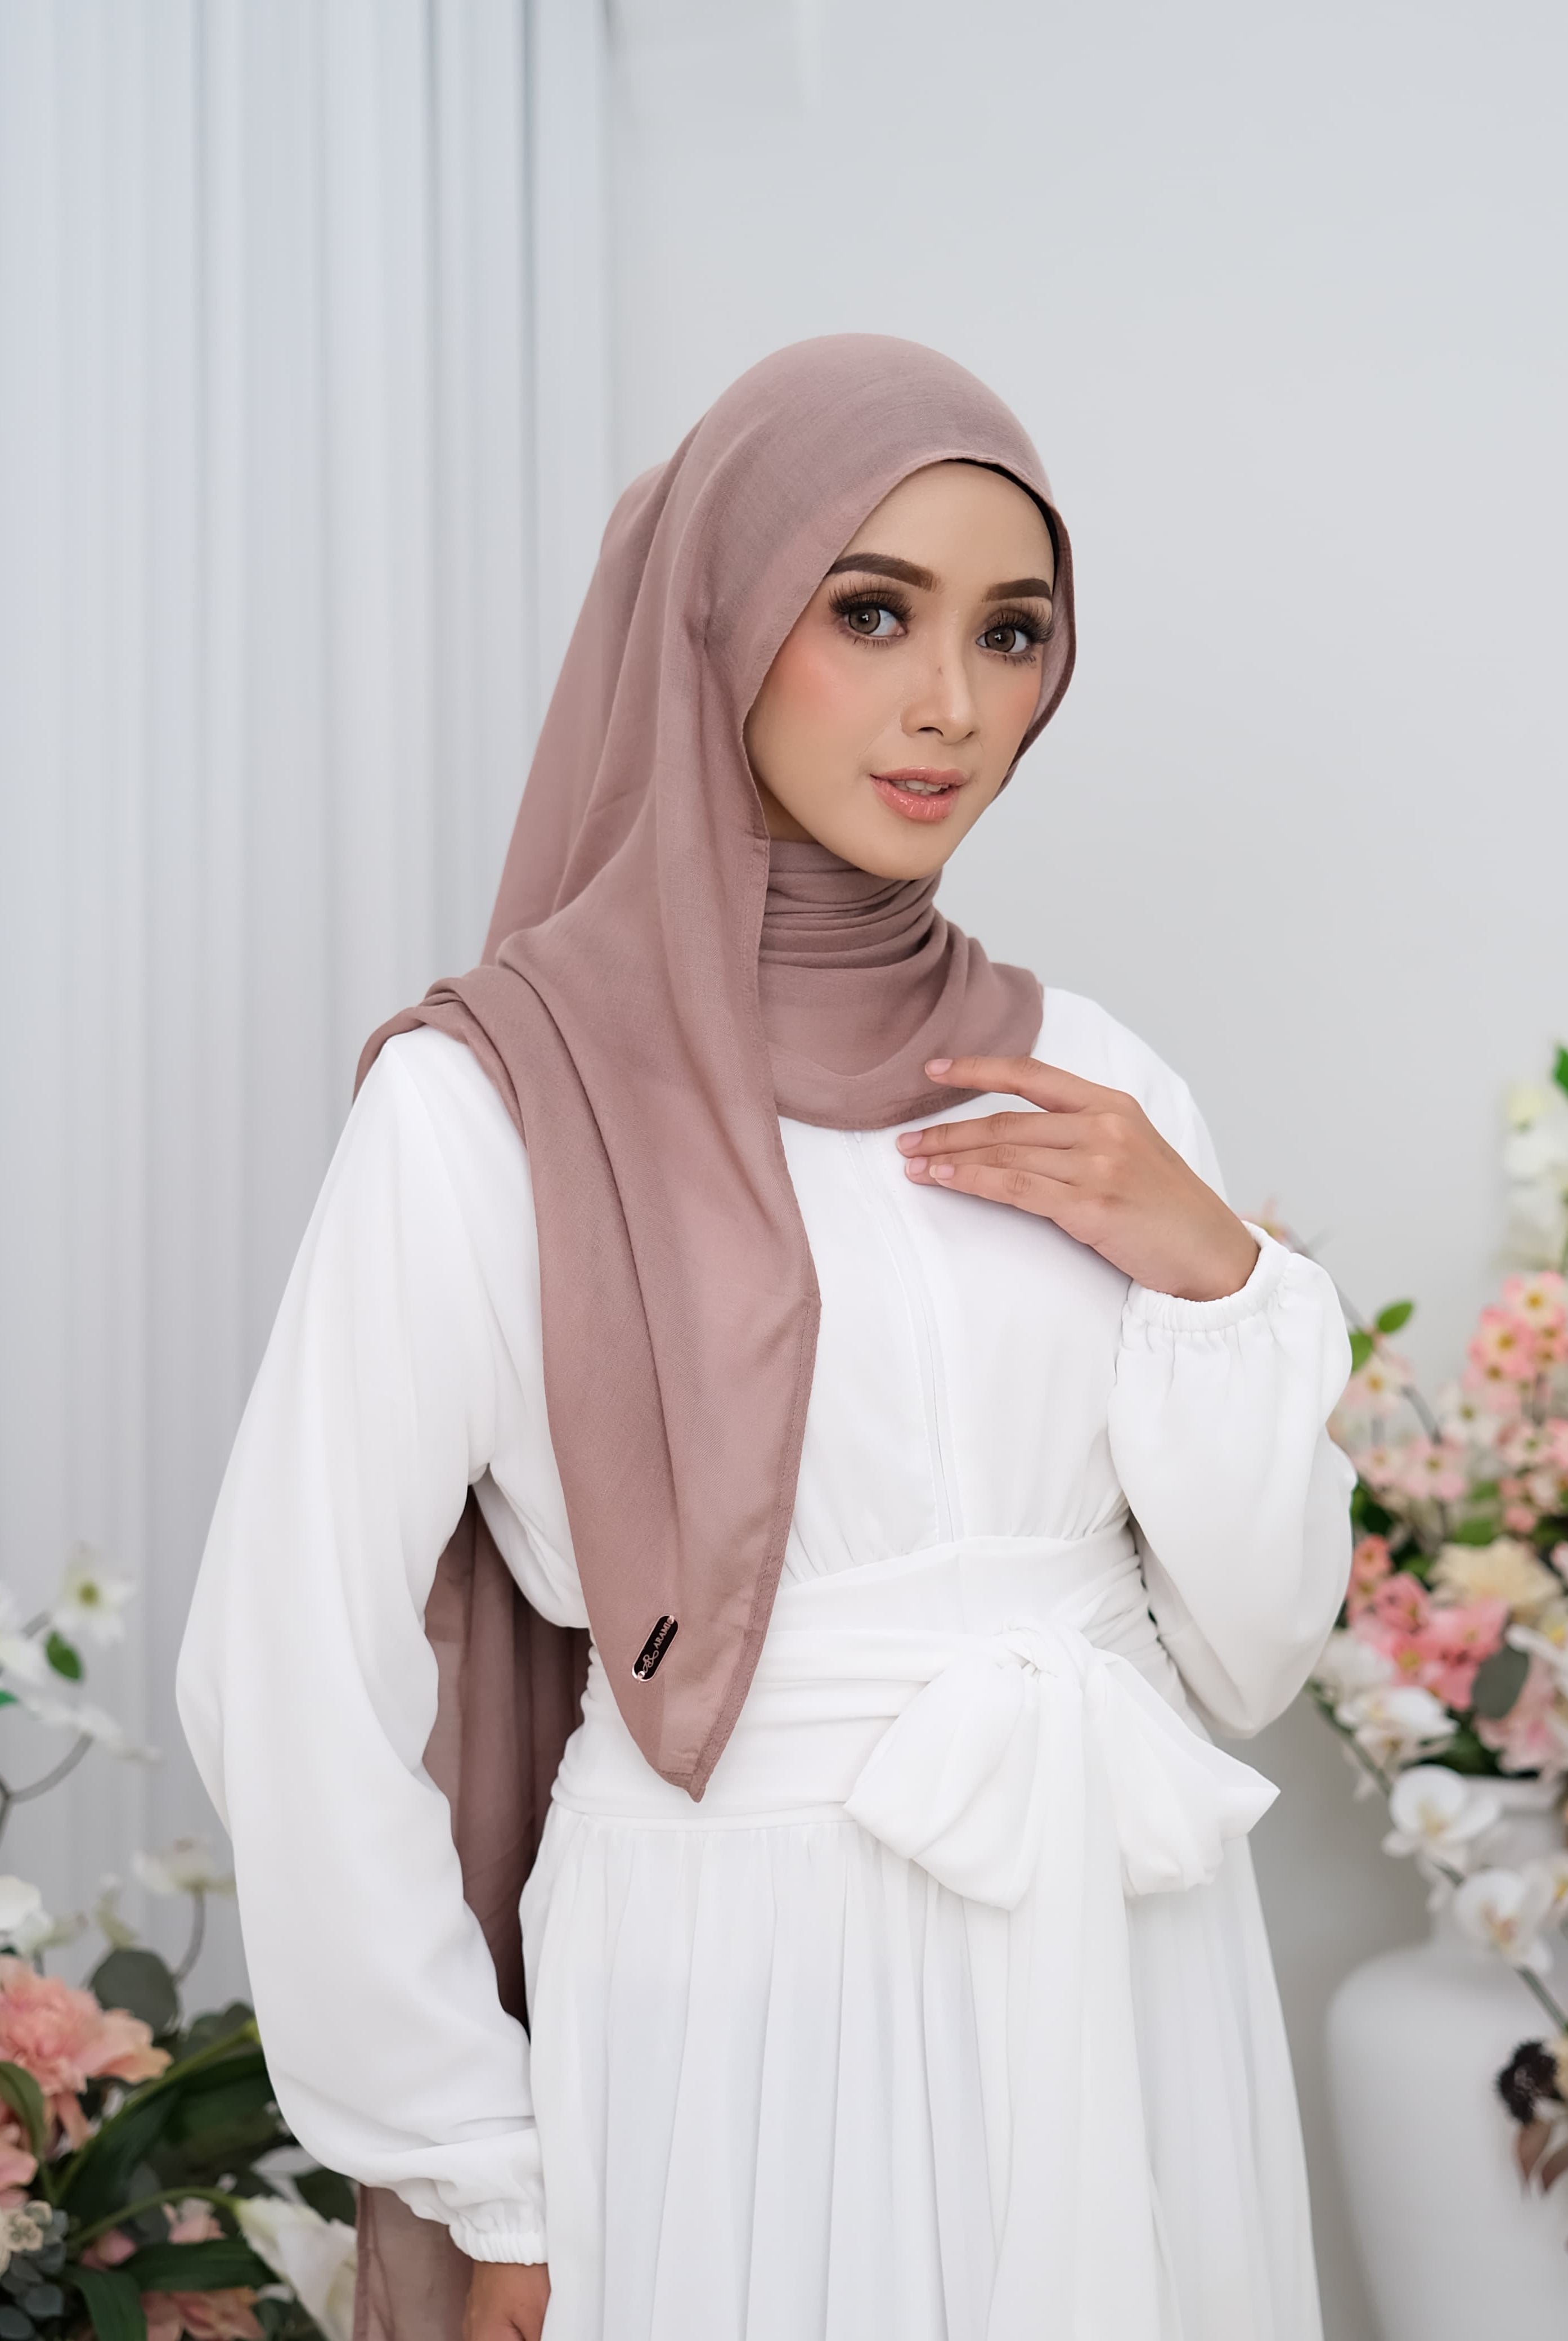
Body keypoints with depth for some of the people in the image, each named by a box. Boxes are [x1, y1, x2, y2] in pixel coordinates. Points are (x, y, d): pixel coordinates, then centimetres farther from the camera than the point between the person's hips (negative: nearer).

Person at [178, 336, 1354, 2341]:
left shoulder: (1087, 1088, 4)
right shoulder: (495, 1098, -11)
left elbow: (1253, 1652, 4)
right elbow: (295, 1681, -11)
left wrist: (1213, 1271, -10)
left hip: (1128, 1988, 5)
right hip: (750, 2001, -4)